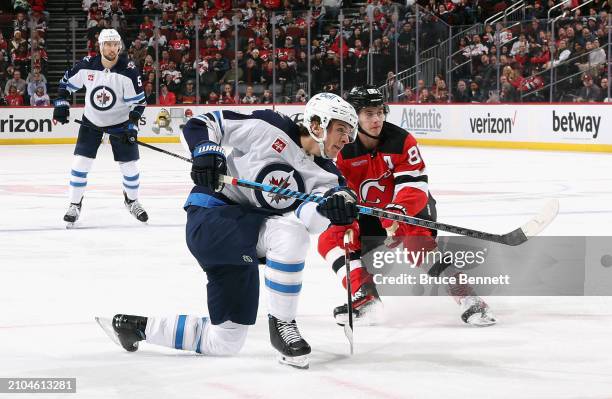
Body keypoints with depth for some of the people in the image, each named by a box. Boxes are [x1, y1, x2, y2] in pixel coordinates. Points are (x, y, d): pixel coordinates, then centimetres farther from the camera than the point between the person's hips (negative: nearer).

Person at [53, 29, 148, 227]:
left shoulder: (129, 71, -21)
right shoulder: (87, 66, -17)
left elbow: (139, 101, -14)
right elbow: (67, 82, 1)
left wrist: (132, 125, -22)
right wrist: (61, 104, -7)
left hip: (120, 121, -1)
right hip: (92, 120, 1)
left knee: (129, 164, -1)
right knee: (81, 162, -7)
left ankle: (131, 200, 25)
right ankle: (75, 204, 7)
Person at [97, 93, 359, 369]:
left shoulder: (327, 177, 5)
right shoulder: (270, 129, -10)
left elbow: (310, 218, -16)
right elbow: (200, 125, -4)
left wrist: (333, 208, -37)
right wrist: (206, 152, -23)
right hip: (211, 218, -8)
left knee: (224, 342, 8)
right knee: (289, 233, -32)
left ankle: (136, 326, 27)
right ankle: (281, 324, -19)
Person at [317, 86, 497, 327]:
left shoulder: (401, 141, -21)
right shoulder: (342, 149, -15)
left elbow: (415, 186, -25)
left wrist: (398, 210, -44)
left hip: (410, 207, -4)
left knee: (421, 245, -29)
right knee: (330, 240, -13)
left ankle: (468, 300, -31)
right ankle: (363, 297, -12)